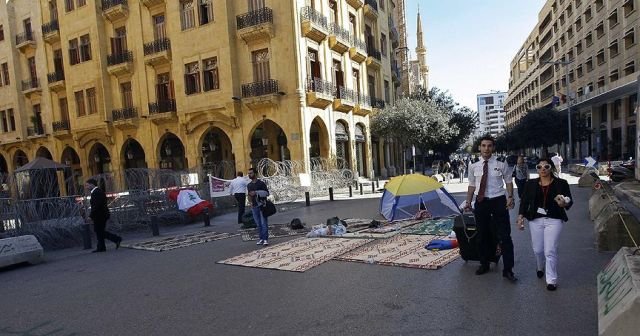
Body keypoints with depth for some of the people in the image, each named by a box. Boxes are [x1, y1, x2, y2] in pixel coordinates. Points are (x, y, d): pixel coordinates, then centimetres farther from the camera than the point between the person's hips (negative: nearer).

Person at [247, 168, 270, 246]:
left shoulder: (261, 183, -4)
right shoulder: (249, 185, 14)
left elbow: (267, 193, -7)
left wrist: (256, 193, -16)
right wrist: (251, 202, 6)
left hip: (262, 205, -5)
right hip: (254, 206, 5)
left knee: (264, 223, -7)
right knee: (258, 224, 7)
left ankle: (265, 239, -5)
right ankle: (261, 239, 13)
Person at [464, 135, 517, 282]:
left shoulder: (501, 165, -3)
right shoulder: (473, 167, 2)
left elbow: (508, 182, 3)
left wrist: (510, 197, -11)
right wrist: (468, 202, 4)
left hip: (498, 201, -2)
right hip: (481, 202, 2)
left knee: (505, 235, 2)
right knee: (482, 235, 13)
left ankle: (508, 270, 13)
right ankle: (484, 264, 31)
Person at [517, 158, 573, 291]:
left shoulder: (561, 183, -3)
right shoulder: (531, 184, 3)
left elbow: (569, 202, -3)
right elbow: (524, 201, 4)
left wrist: (563, 204, -26)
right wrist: (520, 216, -6)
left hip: (553, 220, -2)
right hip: (535, 220, 3)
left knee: (550, 251, -6)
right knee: (537, 250, 13)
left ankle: (552, 280, 7)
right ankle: (540, 268, 43)